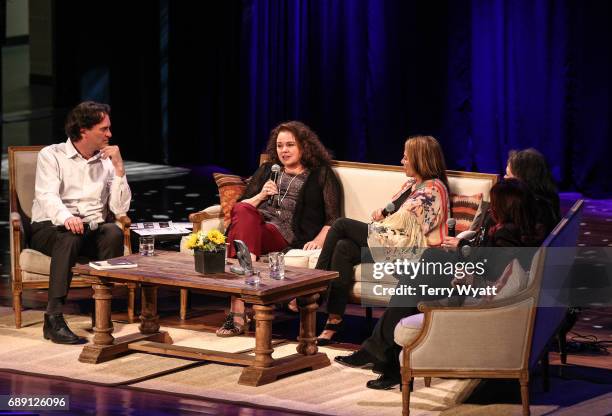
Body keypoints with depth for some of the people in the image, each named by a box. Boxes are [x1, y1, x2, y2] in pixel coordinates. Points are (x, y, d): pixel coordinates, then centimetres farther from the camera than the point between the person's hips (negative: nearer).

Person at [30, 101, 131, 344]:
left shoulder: (106, 162, 11)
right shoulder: (51, 156, 0)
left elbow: (120, 208, 2)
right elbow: (47, 195, -18)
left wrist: (119, 168, -6)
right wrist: (66, 217, -40)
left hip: (92, 229, 3)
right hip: (51, 227, -3)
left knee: (113, 233, -30)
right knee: (69, 237, -37)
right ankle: (54, 318, -40)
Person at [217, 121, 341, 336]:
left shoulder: (321, 175, 19)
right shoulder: (267, 170, 31)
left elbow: (333, 219, 8)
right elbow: (240, 206, 26)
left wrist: (318, 240, -11)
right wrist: (260, 196, 6)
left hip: (284, 234, -3)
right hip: (253, 221, 3)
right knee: (242, 212, -36)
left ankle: (238, 309, -46)